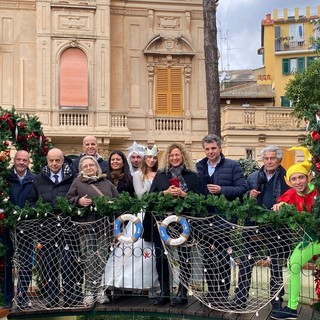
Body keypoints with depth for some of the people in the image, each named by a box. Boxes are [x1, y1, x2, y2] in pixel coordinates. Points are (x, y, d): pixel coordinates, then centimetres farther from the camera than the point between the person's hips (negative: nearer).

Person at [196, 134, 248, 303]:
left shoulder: (232, 166, -1)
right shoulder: (199, 167, 10)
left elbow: (242, 188, -7)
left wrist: (221, 190, -17)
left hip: (224, 218, -4)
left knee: (223, 257, 2)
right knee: (208, 256, 11)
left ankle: (224, 293, 13)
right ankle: (212, 292, 23)